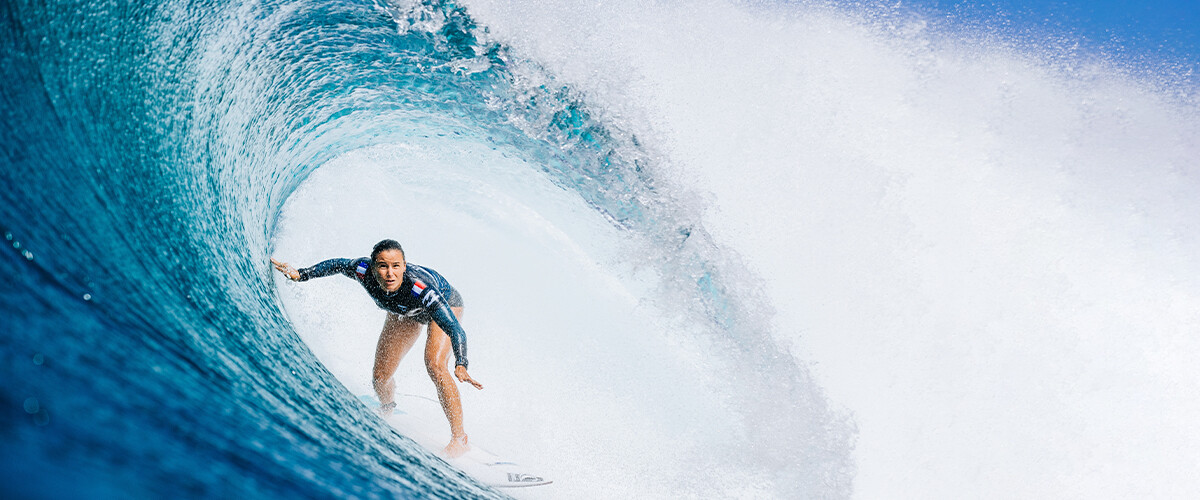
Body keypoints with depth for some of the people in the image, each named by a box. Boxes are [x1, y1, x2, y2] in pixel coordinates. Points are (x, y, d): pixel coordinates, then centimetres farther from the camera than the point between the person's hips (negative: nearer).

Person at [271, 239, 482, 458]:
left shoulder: (420, 288, -45)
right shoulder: (363, 270, -33)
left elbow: (455, 329, -48)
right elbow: (337, 265, -8)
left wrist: (460, 366, -62)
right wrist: (300, 274, -9)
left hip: (447, 305, -5)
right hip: (404, 312, 5)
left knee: (434, 365, -28)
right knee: (380, 376, 1)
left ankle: (459, 438, -18)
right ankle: (387, 410, 37)